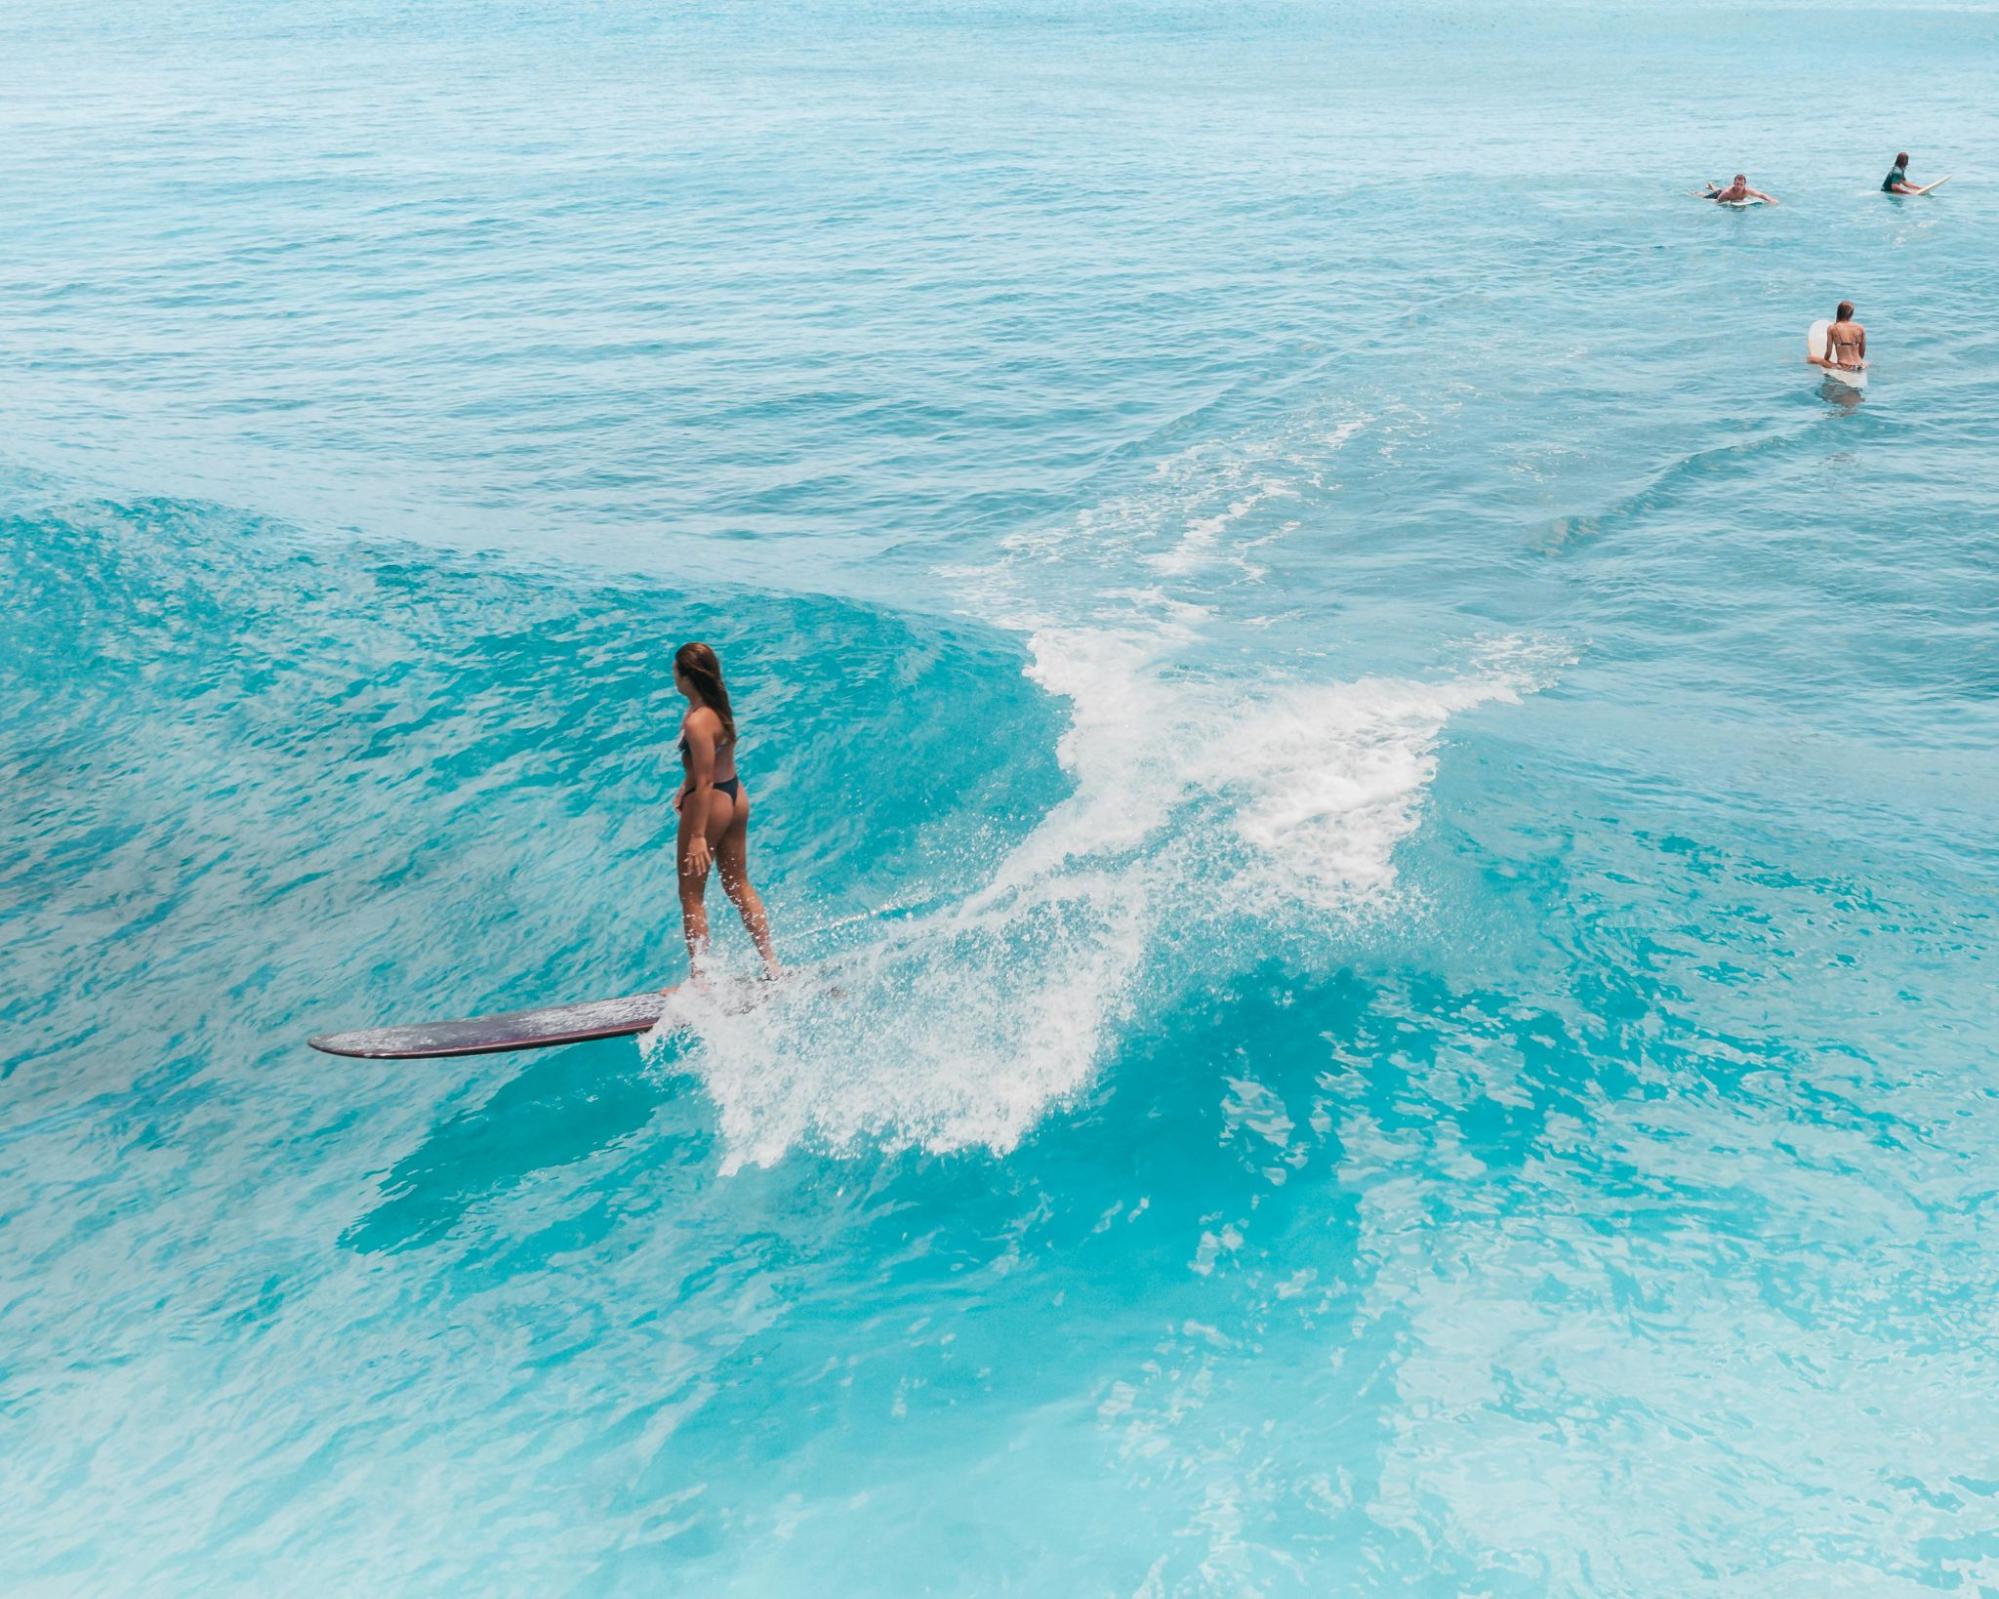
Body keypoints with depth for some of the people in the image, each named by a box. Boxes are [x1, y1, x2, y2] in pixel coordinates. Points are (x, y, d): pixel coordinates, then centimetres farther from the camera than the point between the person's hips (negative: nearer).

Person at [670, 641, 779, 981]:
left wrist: (697, 836, -22)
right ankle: (771, 965, 27)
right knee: (740, 886, 20)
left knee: (691, 896, 7)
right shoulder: (718, 704, 0)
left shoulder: (697, 722, -27)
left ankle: (699, 977, 15)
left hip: (710, 803, -9)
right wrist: (687, 787, 27)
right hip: (736, 796, 9)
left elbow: (705, 782, -25)